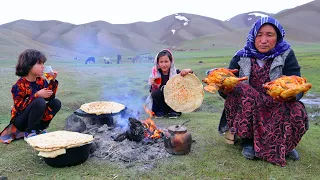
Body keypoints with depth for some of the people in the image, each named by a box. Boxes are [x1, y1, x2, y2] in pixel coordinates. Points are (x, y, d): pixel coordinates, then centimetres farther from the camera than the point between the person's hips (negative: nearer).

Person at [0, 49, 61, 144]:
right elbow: (19, 106, -24)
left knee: (56, 103, -9)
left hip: (36, 118, 6)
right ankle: (29, 132, -14)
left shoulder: (41, 81, 1)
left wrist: (53, 81, -15)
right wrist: (37, 95, -34)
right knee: (39, 101, -31)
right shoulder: (19, 85, -18)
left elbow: (50, 97, -7)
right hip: (20, 121, -6)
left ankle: (38, 129, 1)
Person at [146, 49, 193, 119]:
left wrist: (189, 71, -33)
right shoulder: (155, 74, -7)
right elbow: (151, 91, -7)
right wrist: (152, 85, -28)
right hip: (161, 103, 1)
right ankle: (161, 111, -3)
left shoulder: (175, 72, -8)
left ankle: (174, 111, -4)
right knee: (155, 93, -27)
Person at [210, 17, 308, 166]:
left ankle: (285, 143, 7)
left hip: (277, 108, 1)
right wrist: (224, 87, -34)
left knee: (296, 111, -29)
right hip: (246, 110, 0)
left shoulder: (286, 55, -4)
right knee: (243, 90, -29)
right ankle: (247, 140, -11)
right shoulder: (241, 57, -4)